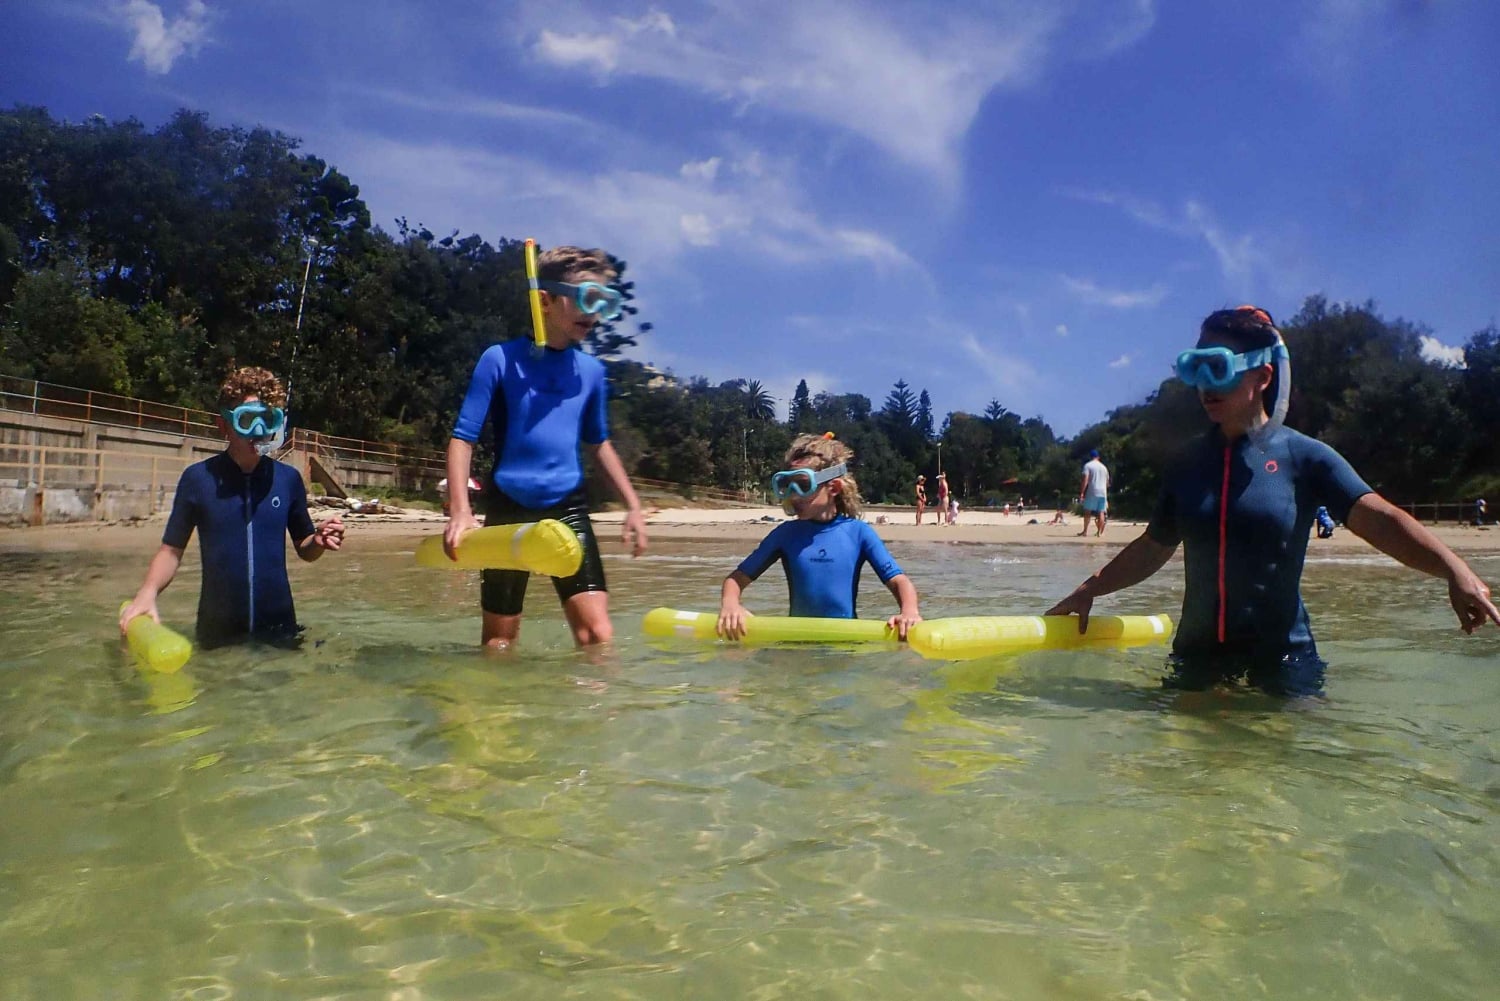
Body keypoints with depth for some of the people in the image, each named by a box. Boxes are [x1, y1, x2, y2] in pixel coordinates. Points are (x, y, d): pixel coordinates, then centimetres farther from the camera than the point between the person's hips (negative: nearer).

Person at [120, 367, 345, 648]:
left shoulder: (288, 479, -2)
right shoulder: (198, 478, -6)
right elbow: (172, 550, 0)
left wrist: (318, 541, -16)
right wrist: (147, 593, -18)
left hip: (278, 628, 1)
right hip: (217, 630, -1)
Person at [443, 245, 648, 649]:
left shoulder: (591, 370, 7)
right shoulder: (501, 359, -6)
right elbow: (463, 438, -7)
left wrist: (633, 506, 15)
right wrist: (460, 510, -21)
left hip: (567, 509, 3)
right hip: (508, 510, -2)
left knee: (598, 633, -10)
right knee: (500, 641, 8)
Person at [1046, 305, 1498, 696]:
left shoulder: (1303, 456, -4)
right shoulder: (1188, 464, 7)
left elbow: (1378, 518, -17)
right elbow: (1154, 548, 15)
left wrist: (1456, 570, -32)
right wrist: (1089, 591, 11)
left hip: (1281, 661, -3)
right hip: (1197, 660, 3)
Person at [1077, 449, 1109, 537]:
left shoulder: (1088, 465, -1)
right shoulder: (1103, 467, 17)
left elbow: (1085, 480, -12)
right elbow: (1107, 482, 22)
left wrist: (1081, 493, -13)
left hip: (1092, 492, -4)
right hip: (1103, 493, 4)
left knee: (1087, 511, 2)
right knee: (1101, 512, 4)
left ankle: (1085, 531, 1)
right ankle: (1099, 532, 1)